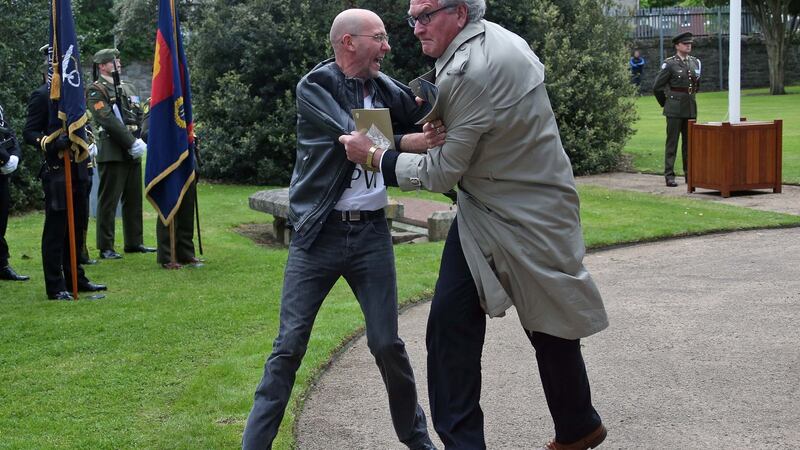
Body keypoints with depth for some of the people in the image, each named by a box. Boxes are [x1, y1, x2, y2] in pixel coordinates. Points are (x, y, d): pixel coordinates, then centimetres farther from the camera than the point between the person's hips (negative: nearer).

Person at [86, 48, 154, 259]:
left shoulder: (129, 88, 19)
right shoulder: (96, 91, -4)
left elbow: (139, 116, 14)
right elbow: (108, 120, -15)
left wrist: (138, 141, -2)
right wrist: (131, 142, -18)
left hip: (133, 153, 7)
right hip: (112, 152, -7)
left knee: (134, 199, 12)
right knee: (108, 201, -3)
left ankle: (134, 242, 21)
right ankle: (105, 247, 0)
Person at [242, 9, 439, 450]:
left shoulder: (383, 87, 8)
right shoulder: (314, 87, -7)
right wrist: (416, 142, -19)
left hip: (371, 232, 4)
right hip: (319, 233, -4)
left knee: (387, 344, 6)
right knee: (289, 345, -2)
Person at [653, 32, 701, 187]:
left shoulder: (695, 62, 9)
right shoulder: (670, 64, -7)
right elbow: (657, 86, -4)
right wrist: (665, 103, 6)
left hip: (691, 107, 5)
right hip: (675, 109, -5)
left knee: (689, 141, 9)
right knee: (672, 141, -3)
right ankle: (669, 176, -1)